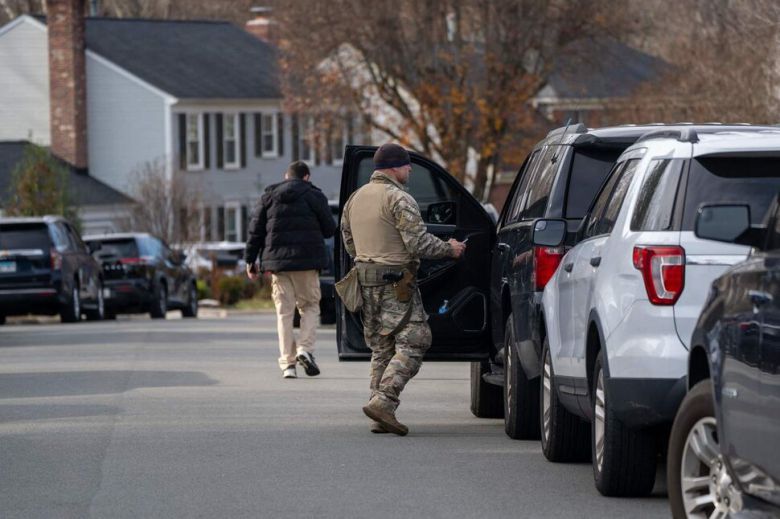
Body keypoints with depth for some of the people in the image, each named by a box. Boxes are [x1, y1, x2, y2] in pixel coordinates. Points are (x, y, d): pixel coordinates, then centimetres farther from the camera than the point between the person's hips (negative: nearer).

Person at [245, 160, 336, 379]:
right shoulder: (313, 196, -1)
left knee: (284, 311, 5)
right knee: (310, 306, 11)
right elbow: (329, 229, 1)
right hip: (306, 262, -2)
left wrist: (250, 260, 13)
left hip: (277, 261, 3)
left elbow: (256, 230, 8)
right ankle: (305, 349, -10)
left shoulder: (269, 197, 9)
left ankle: (287, 363, -1)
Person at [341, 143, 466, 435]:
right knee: (413, 343, -6)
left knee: (381, 348, 12)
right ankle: (383, 400, -19)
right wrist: (449, 249, -1)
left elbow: (348, 242, 20)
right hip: (396, 284, -8)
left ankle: (380, 418, 8)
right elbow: (419, 243, -16)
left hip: (365, 281, 8)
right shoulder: (399, 200, -12)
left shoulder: (355, 199, 14)